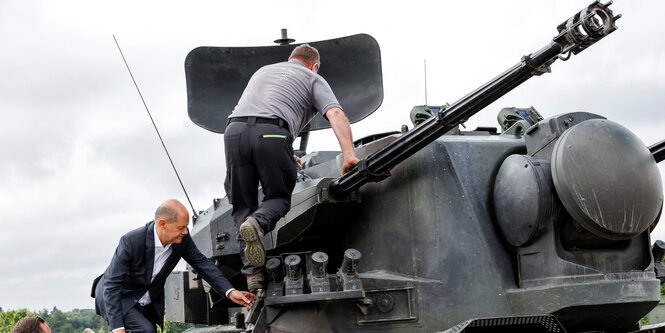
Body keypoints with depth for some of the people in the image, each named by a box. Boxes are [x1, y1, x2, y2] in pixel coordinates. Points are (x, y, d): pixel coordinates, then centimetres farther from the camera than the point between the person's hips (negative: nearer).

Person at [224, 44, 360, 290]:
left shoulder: (263, 71, 38)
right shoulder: (313, 78, 21)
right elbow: (335, 114, 3)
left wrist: (285, 156, 46)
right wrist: (349, 155, -7)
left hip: (235, 130, 4)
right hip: (272, 133, -4)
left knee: (242, 206, 10)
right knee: (279, 198, 14)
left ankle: (252, 272, -4)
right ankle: (257, 223, -19)